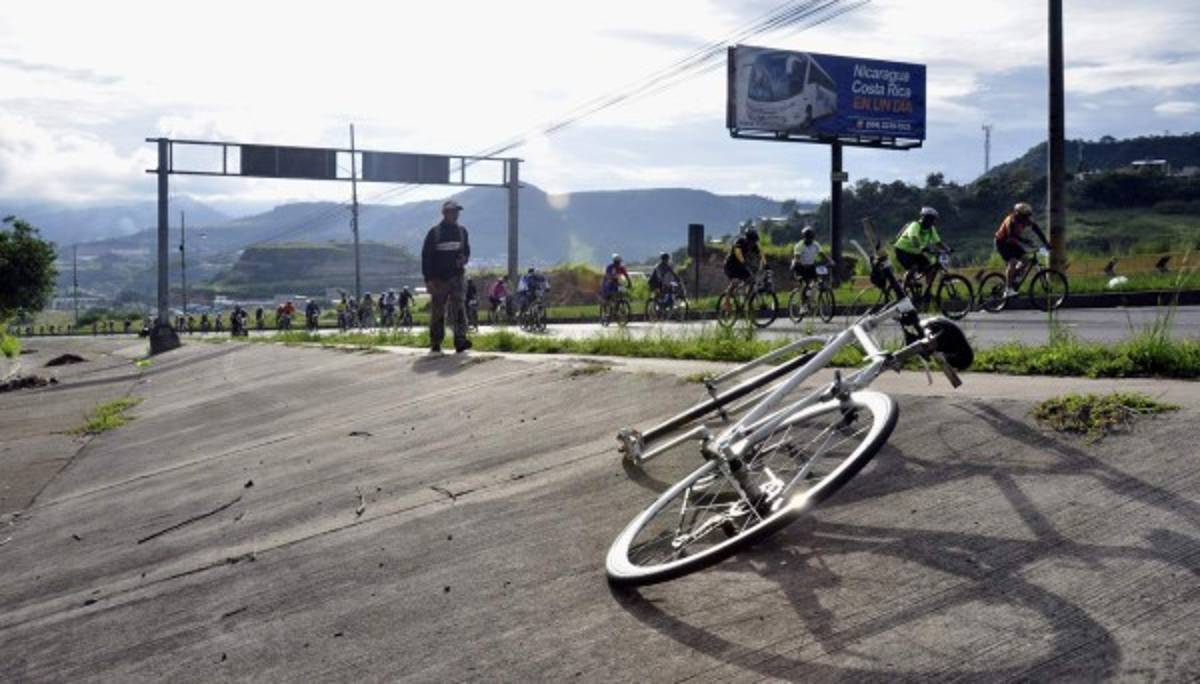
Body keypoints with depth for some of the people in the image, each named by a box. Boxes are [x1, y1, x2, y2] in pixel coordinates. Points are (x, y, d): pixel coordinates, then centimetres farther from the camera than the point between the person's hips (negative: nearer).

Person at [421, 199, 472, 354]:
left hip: (456, 276, 2)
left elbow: (466, 250, 22)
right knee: (437, 312, 4)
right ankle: (435, 345, 12)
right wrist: (428, 279, -9)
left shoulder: (462, 231, 9)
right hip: (438, 278, -2)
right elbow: (426, 257, -2)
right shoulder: (434, 232, -2)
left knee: (458, 309, -11)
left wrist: (463, 259, -2)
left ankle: (460, 341, -17)